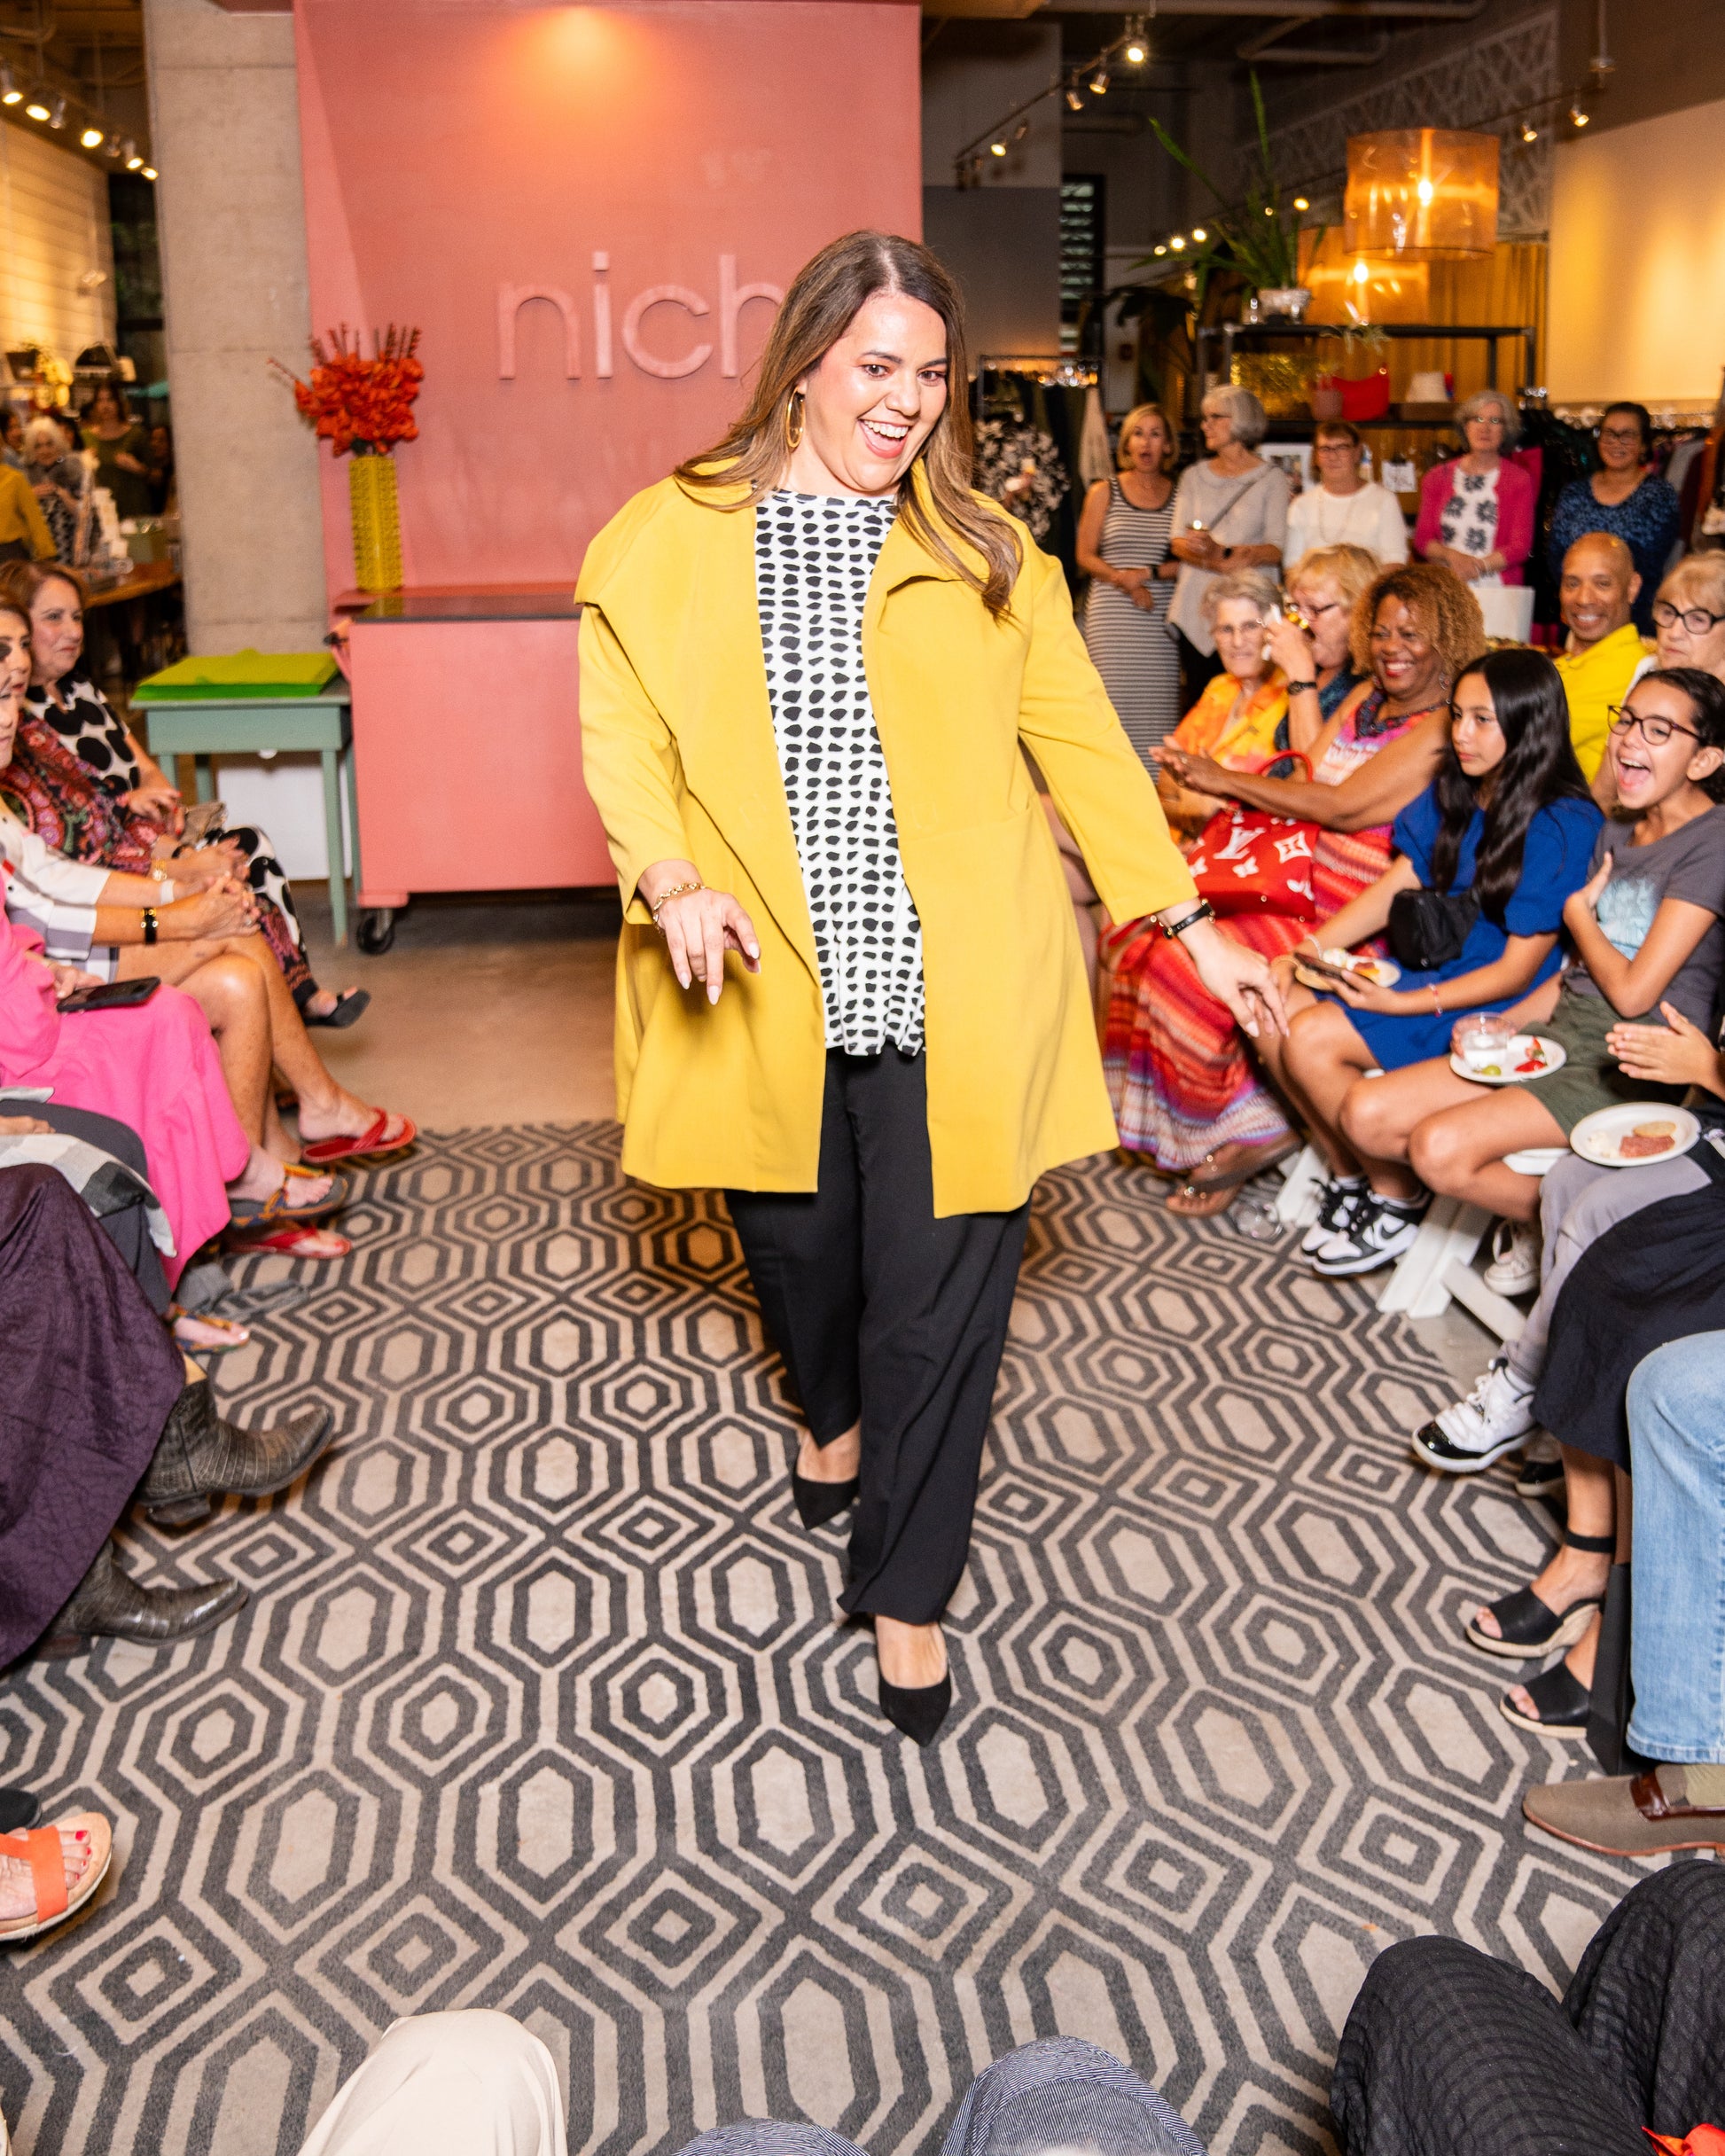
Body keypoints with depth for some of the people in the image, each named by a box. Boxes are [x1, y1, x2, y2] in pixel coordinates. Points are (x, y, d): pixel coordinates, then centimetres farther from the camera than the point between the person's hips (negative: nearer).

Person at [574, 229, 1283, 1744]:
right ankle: (840, 1417, 52)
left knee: (939, 1298, 0)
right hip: (763, 990, 1)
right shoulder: (669, 540, 3)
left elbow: (1078, 738, 9)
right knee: (797, 1246, 17)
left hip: (951, 996, 0)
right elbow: (621, 733, 0)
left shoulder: (984, 555, 7)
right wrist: (673, 878, -20)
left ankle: (907, 1590, 19)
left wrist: (1191, 923, 7)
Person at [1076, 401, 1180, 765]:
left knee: (1158, 705, -5)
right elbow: (1085, 556, 4)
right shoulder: (1104, 493, 9)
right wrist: (1124, 580, -11)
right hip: (1112, 614, -1)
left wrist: (1149, 573, -11)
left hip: (1161, 618, 1)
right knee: (1115, 705, -8)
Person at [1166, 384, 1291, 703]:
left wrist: (1221, 551, -22)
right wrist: (1214, 563, -15)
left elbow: (1276, 550, -6)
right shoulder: (1194, 476, 16)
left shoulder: (1271, 479, 4)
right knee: (1196, 701, 0)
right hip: (1196, 607, 4)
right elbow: (1177, 542, 6)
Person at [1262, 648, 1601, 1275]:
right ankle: (1350, 1175, 5)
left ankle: (1398, 1200, -1)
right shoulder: (1452, 794, 8)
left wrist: (1405, 1004, -21)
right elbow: (1395, 886, 7)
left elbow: (1517, 969, -17)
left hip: (1486, 1006, -8)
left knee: (1311, 1039, -23)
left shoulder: (1561, 826, -16)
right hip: (1421, 967, 8)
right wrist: (1309, 952, -7)